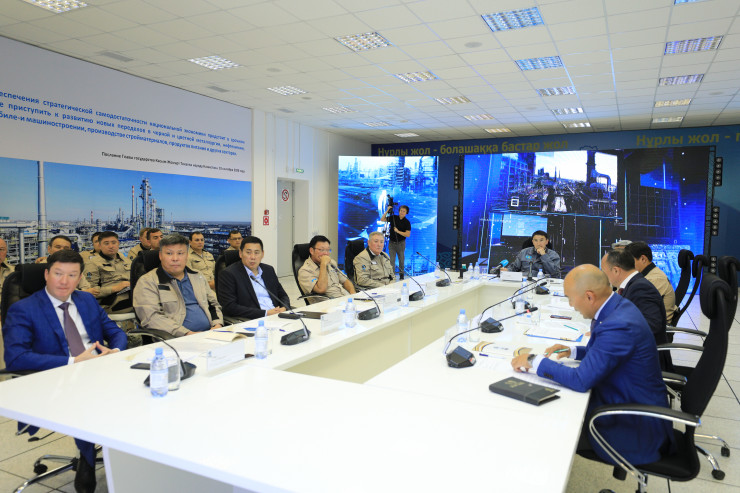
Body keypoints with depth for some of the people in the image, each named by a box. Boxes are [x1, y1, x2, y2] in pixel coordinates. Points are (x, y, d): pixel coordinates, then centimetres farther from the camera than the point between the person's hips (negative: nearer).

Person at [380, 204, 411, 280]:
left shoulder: (407, 222, -7)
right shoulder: (393, 218, 2)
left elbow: (408, 234, -13)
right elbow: (382, 220, 4)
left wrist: (398, 231, -22)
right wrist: (387, 211, -6)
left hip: (401, 243, -2)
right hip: (392, 242, 2)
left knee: (401, 259, 8)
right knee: (391, 260, 3)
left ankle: (401, 274, 21)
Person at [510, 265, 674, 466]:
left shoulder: (618, 326, -30)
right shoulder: (618, 306, 0)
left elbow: (581, 380, -28)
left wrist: (534, 361, -18)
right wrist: (572, 351, 6)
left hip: (636, 427, -9)